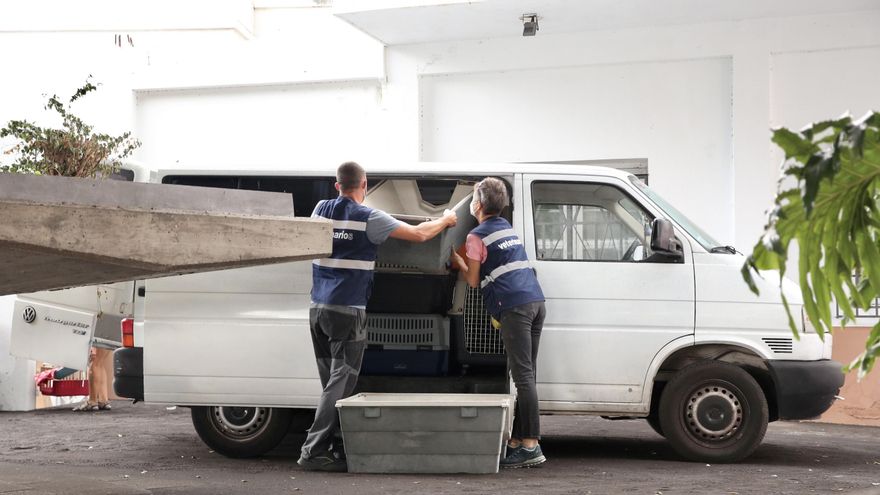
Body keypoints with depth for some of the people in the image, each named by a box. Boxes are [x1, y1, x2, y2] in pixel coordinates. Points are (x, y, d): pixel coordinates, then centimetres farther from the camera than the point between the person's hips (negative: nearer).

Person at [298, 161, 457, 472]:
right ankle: (313, 451, -9)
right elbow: (419, 234, -7)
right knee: (340, 383, -5)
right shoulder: (368, 218, -8)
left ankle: (335, 445, 15)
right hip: (347, 311, -6)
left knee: (332, 382, 12)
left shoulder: (322, 210, 9)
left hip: (318, 307, 7)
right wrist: (445, 220, 13)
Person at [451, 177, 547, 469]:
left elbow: (473, 281, 5)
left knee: (522, 376, -11)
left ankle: (531, 445, -14)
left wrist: (456, 259, 20)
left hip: (514, 306, -8)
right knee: (524, 374, 9)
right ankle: (517, 439, 12)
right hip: (536, 301, 8)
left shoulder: (477, 236, 1)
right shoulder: (507, 228, 24)